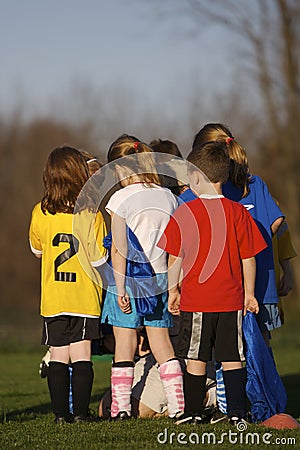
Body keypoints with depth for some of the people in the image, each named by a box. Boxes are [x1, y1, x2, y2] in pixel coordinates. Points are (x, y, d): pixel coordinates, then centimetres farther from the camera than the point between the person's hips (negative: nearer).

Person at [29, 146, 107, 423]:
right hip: (85, 297, -2)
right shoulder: (92, 215, -10)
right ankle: (80, 412, -2)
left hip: (53, 298, 2)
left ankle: (61, 413, 4)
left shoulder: (40, 214, -2)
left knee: (58, 356, 6)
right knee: (82, 356, 1)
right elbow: (99, 259, -8)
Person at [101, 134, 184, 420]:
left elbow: (119, 249, -13)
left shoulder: (121, 199, -9)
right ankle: (177, 405, 3)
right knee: (161, 343, 8)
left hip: (129, 279, -4)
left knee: (124, 343, 2)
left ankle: (121, 406, 3)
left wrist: (120, 288, -10)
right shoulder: (168, 197, 4)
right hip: (160, 278, 4)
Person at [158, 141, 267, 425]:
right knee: (232, 358, 6)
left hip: (195, 299, -2)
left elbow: (175, 258, -3)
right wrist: (249, 293, 13)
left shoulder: (184, 213, -6)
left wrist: (173, 290, 10)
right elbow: (248, 258, 3)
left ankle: (193, 412, 13)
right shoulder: (238, 212, -1)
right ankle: (237, 413, 3)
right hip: (232, 300, 2)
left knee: (196, 359, 6)